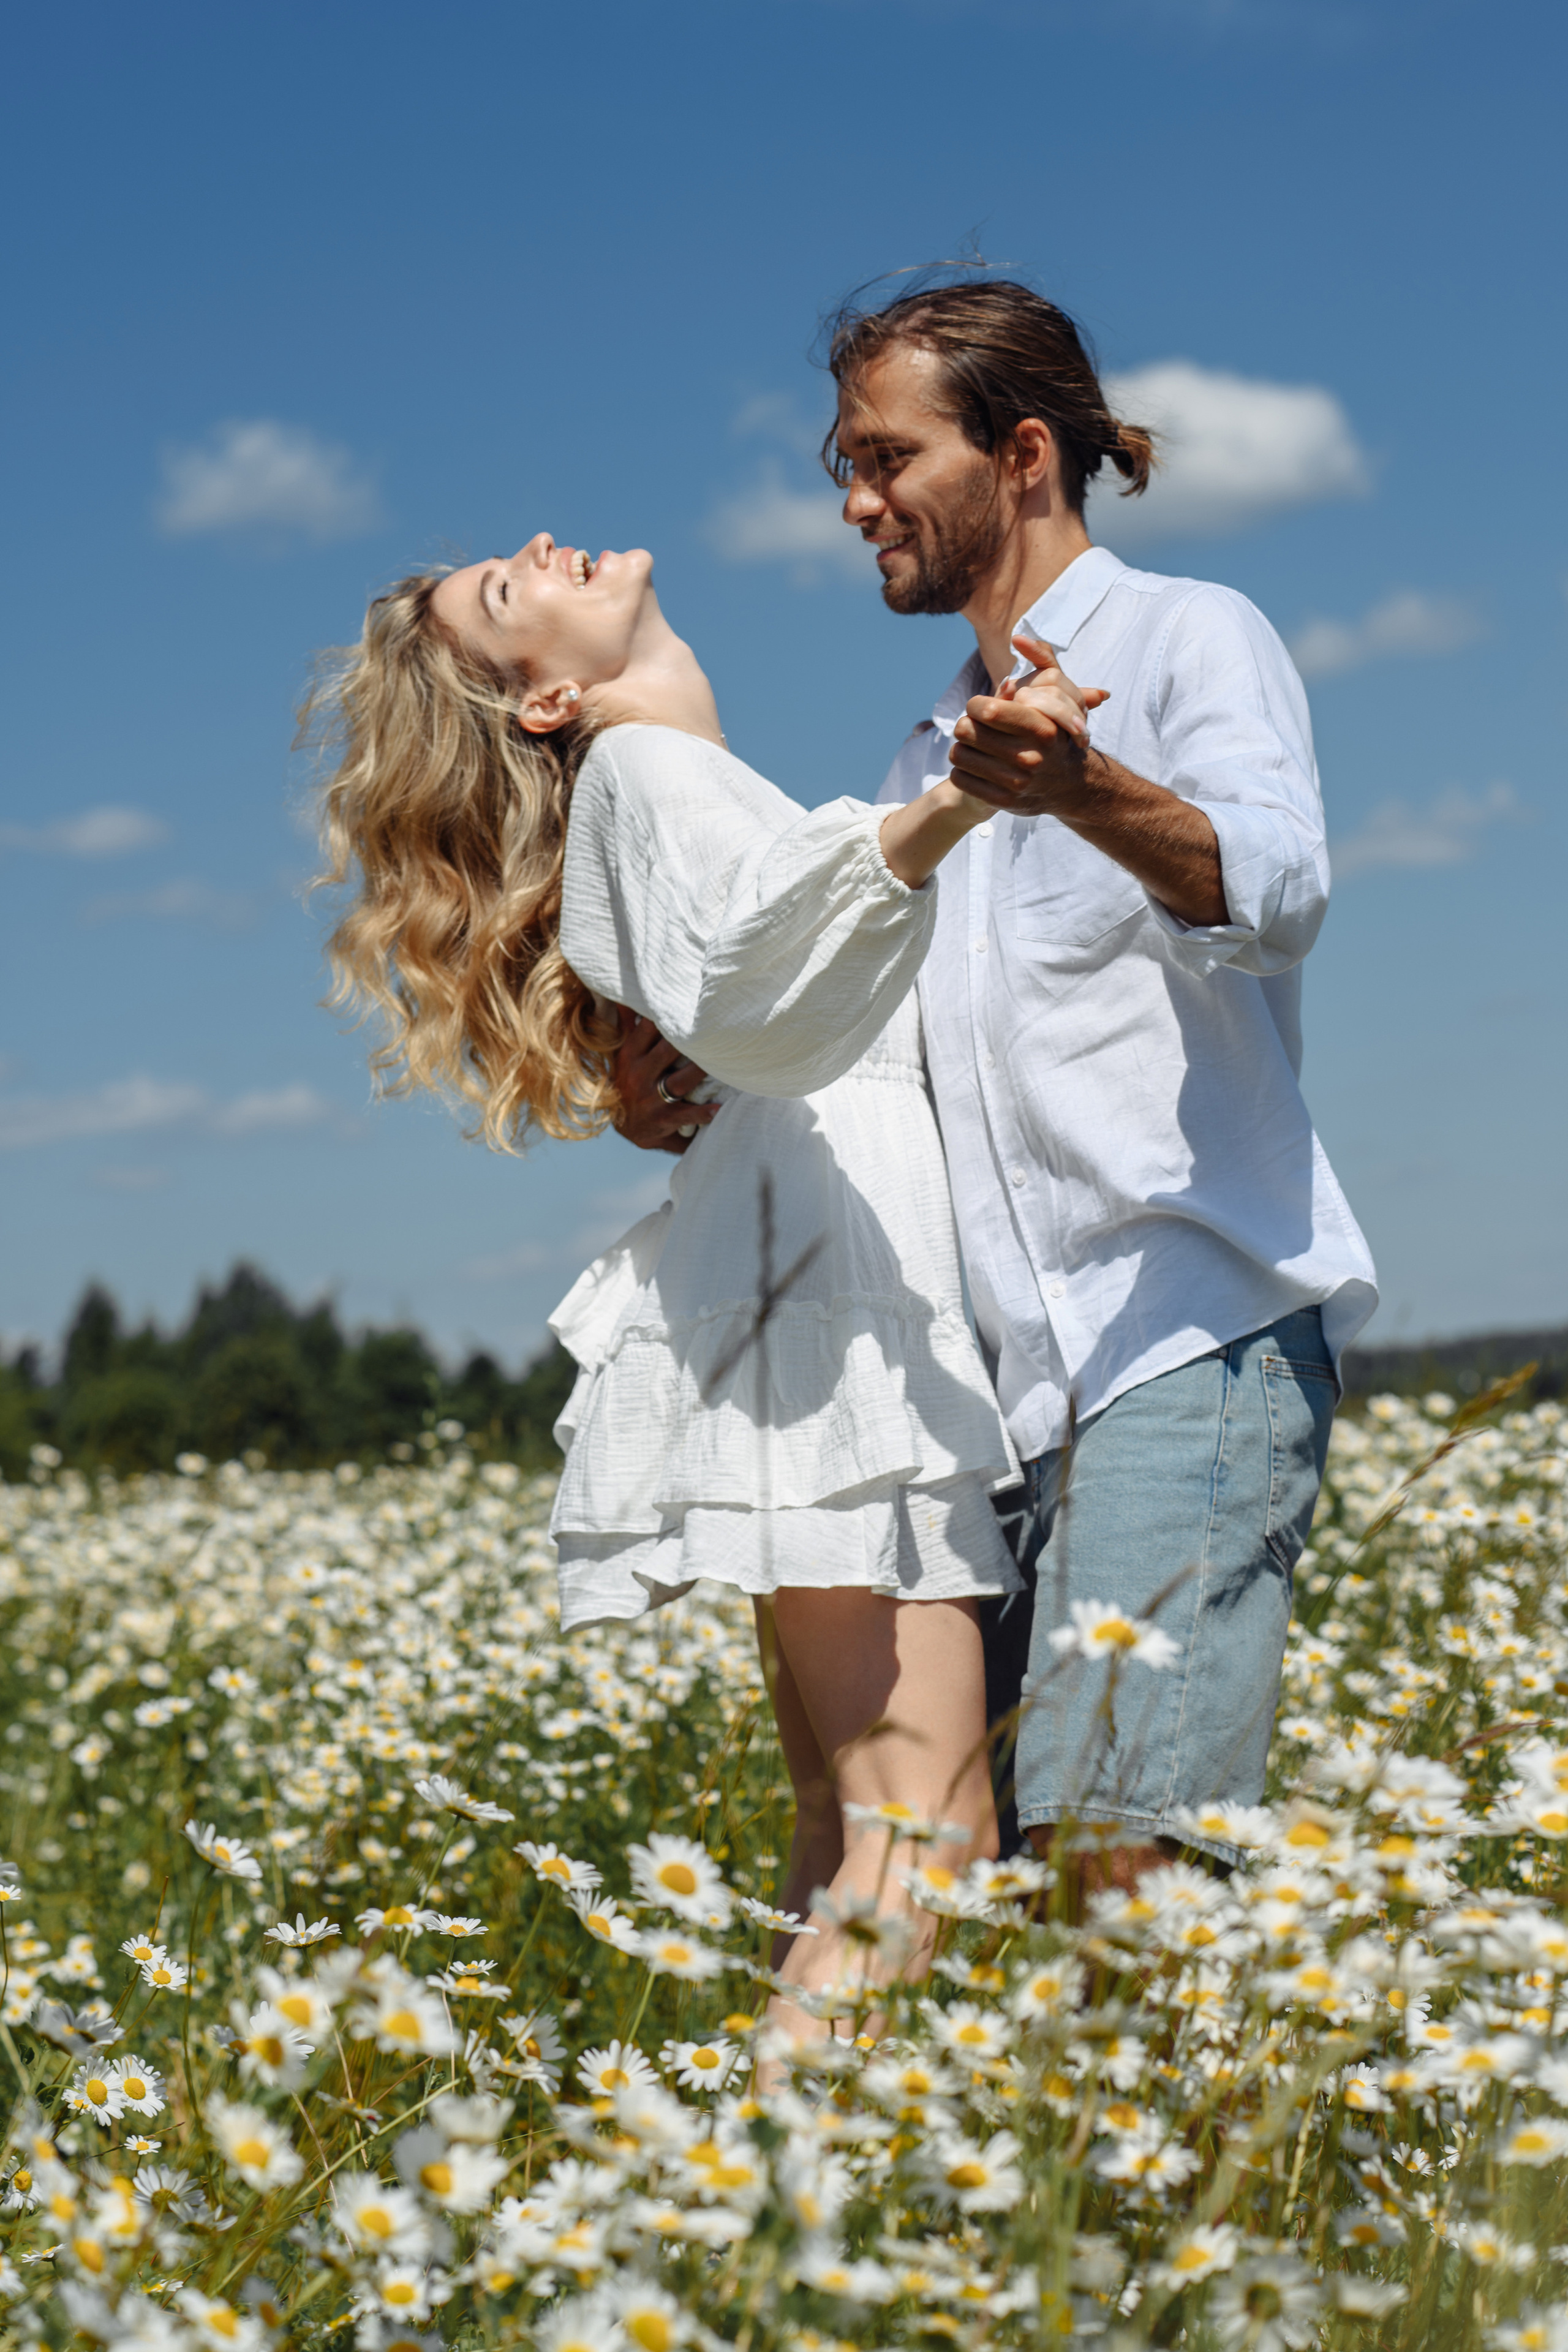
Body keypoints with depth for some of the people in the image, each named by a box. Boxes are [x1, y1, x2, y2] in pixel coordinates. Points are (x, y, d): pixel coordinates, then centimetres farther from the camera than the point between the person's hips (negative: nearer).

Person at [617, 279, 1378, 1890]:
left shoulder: (1190, 638, 2)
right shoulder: (931, 763, 26)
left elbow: (1276, 891, -19)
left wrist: (1082, 789, -39)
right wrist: (687, 1104, 4)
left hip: (1199, 1333, -7)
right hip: (1005, 1378, 8)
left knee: (1116, 1838, -20)